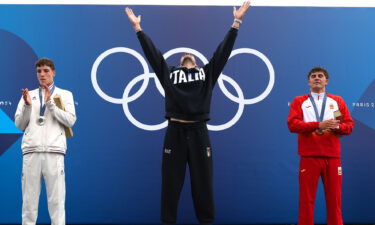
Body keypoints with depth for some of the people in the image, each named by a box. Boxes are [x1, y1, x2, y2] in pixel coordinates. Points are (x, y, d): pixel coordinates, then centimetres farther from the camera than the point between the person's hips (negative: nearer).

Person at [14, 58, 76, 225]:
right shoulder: (28, 95, 18)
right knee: (29, 199, 1)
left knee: (56, 199, -5)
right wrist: (27, 106, -3)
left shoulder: (65, 95, 13)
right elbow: (19, 125, 13)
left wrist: (50, 103, -8)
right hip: (31, 151, 2)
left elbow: (70, 120, -1)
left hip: (54, 151, -2)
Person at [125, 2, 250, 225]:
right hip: (175, 131, 0)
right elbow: (152, 52, 18)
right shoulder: (169, 73, 16)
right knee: (171, 182, 4)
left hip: (198, 131, 0)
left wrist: (236, 22, 14)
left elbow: (223, 51, 15)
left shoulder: (206, 73, 17)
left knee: (203, 181, 4)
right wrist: (137, 27, 18)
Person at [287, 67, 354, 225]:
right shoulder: (299, 101, 8)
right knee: (307, 199, -1)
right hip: (309, 157, -2)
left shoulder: (337, 101, 14)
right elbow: (292, 124, -7)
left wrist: (337, 126, -14)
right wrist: (318, 125, -17)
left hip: (332, 157, 2)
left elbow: (349, 125, 9)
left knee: (334, 199, 3)